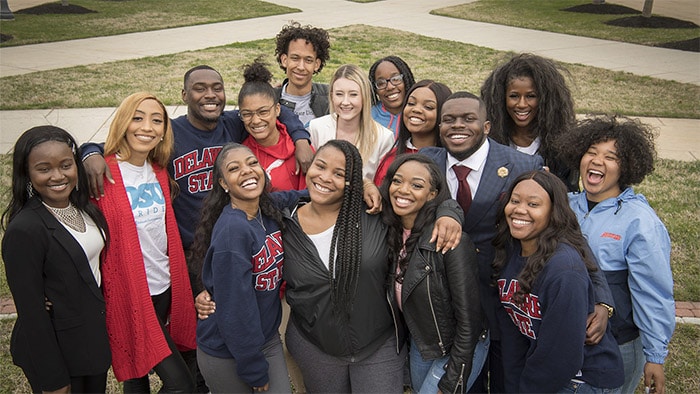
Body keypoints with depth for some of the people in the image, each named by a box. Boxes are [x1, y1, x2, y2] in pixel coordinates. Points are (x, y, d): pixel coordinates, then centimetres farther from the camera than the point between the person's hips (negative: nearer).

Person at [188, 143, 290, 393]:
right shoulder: (232, 230, -26)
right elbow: (234, 309, -24)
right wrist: (254, 368, -14)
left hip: (268, 339, 6)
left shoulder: (270, 214, -5)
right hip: (226, 353, -6)